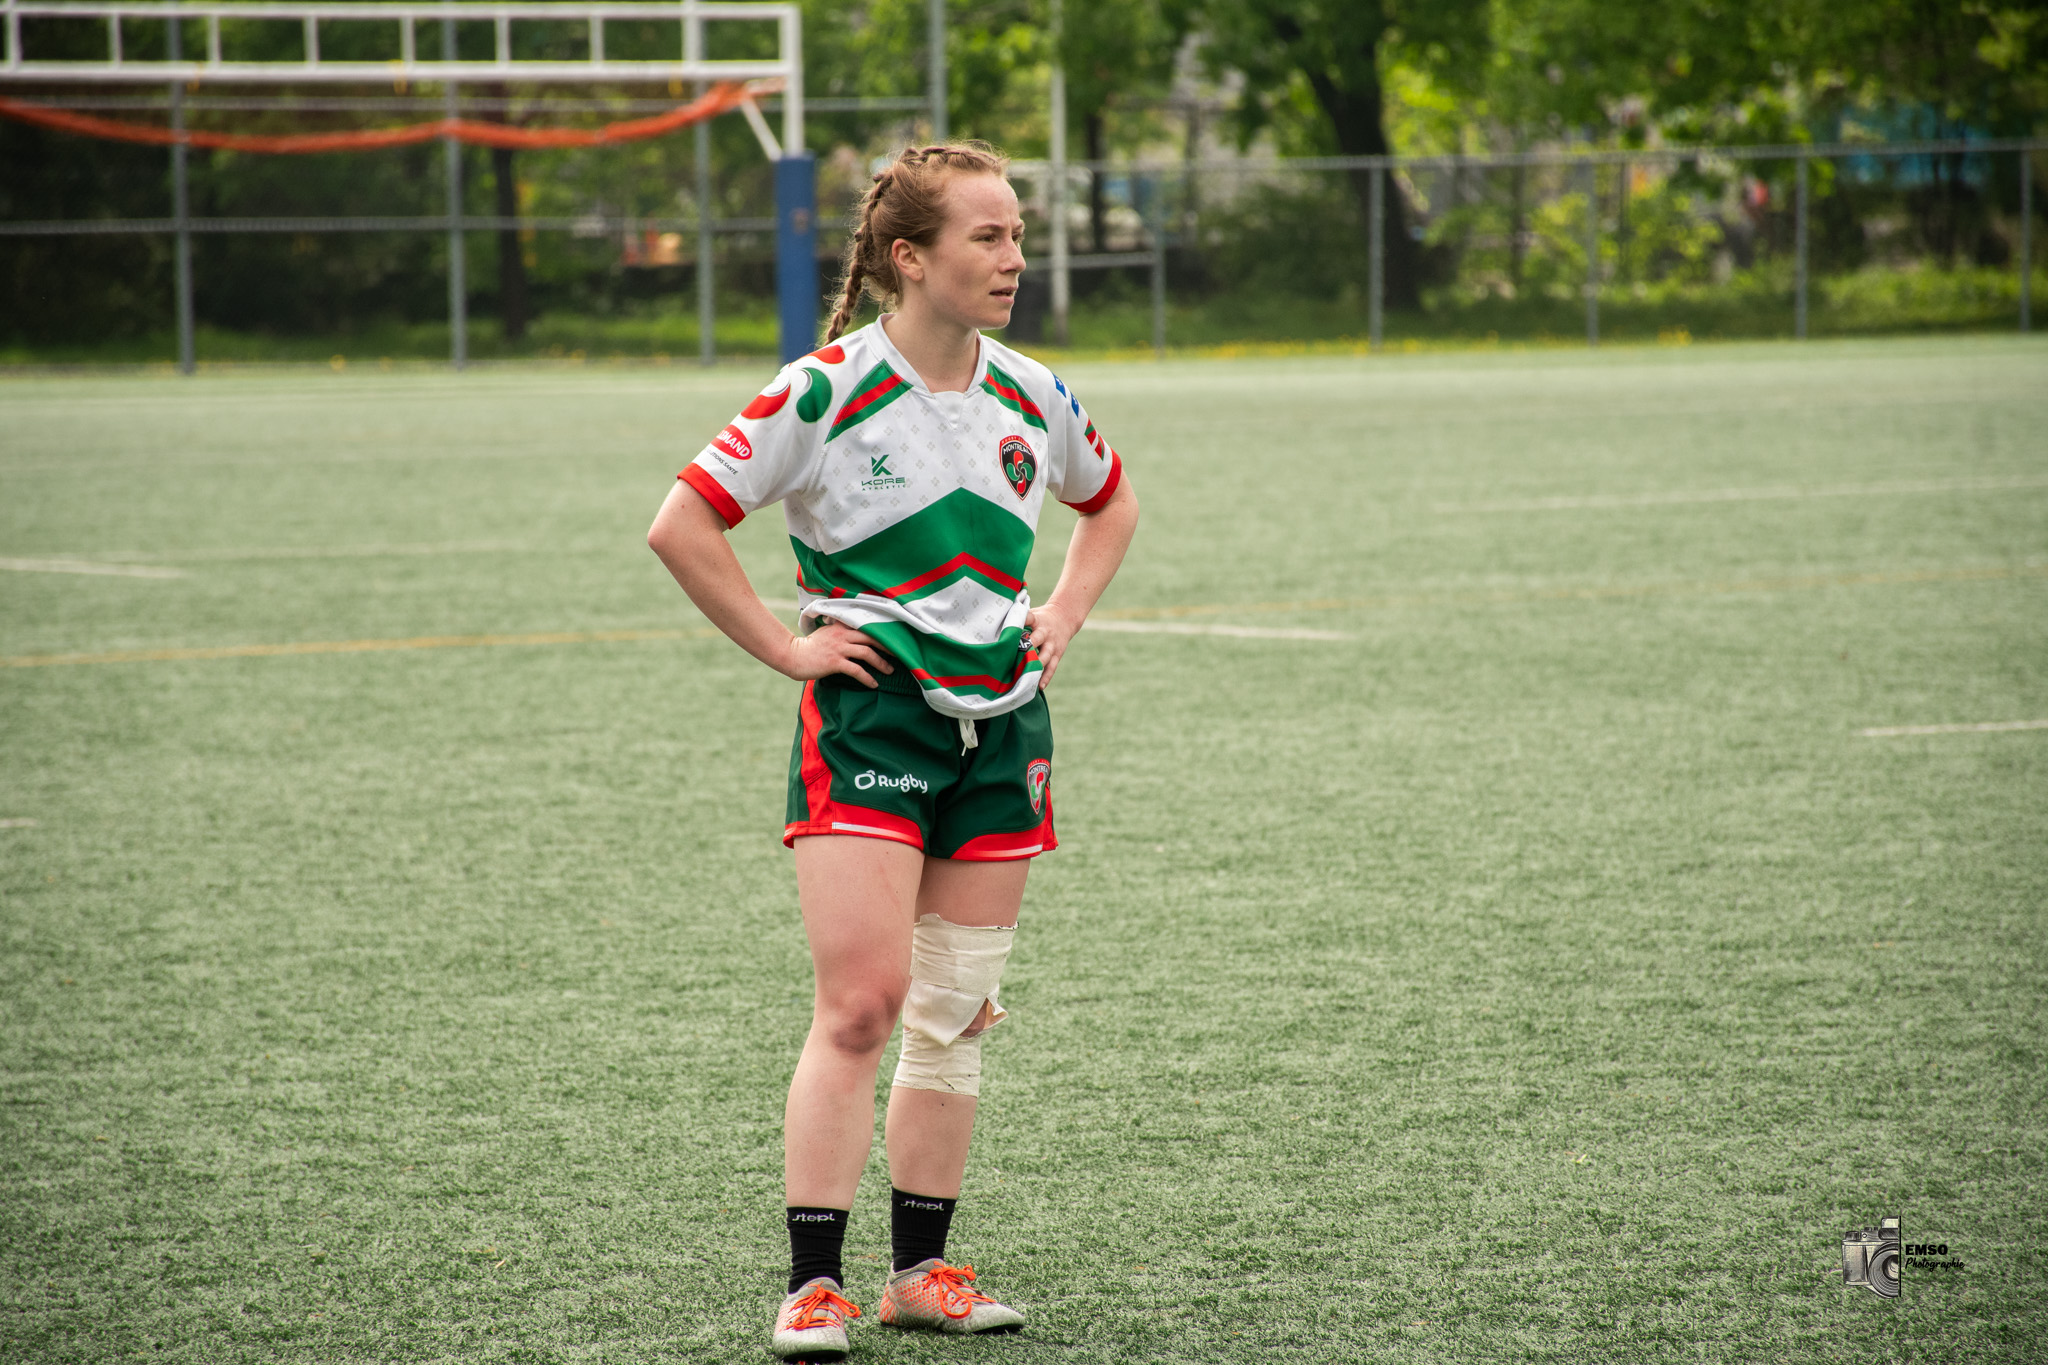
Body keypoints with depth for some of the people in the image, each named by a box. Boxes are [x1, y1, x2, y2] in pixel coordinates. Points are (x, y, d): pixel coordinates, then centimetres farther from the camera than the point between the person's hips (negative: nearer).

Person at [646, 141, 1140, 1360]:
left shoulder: (1032, 396, 6)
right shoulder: (829, 390, -11)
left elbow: (1111, 503, 27)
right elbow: (683, 526, -10)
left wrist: (1064, 618, 13)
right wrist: (786, 646, -10)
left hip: (1001, 721, 5)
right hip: (868, 719, -5)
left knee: (957, 1013, 8)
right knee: (861, 1002, -14)